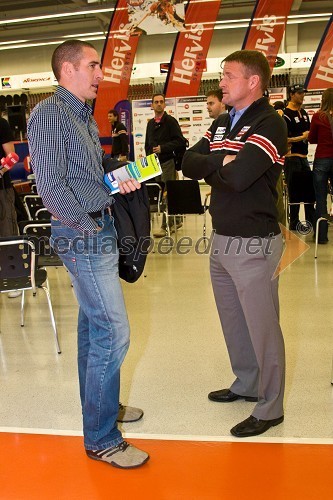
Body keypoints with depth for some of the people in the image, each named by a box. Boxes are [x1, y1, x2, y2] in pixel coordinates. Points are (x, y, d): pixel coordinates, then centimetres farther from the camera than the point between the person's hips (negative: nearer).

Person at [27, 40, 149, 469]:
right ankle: (101, 438, 6)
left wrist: (118, 183, 3)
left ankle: (100, 405, 35)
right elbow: (52, 185, -20)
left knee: (93, 325, 18)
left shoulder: (83, 116, 15)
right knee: (112, 333, -7)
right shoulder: (49, 113, -14)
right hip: (83, 235, -9)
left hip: (98, 232, 10)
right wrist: (88, 224, -13)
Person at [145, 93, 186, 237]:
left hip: (168, 162, -7)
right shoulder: (150, 123, 17)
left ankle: (166, 226, -4)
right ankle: (175, 221, 21)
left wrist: (163, 148, -17)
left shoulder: (170, 121, -3)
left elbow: (180, 142, -11)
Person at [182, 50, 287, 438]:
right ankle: (246, 384, 36)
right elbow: (188, 162, 4)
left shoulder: (269, 124, -13)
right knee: (233, 320, 18)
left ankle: (270, 407, 15)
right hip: (222, 238, 8)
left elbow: (238, 177, -26)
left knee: (262, 327, 1)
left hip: (253, 242, -8)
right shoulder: (222, 124, 14)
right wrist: (222, 162, -12)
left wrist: (209, 168, -7)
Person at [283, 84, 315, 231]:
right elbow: (285, 139, -17)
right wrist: (302, 137, -16)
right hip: (292, 157, -8)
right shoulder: (286, 114, -11)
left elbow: (309, 132, 24)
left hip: (304, 156, 9)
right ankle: (294, 223, 7)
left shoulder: (304, 113, 16)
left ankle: (311, 221, 22)